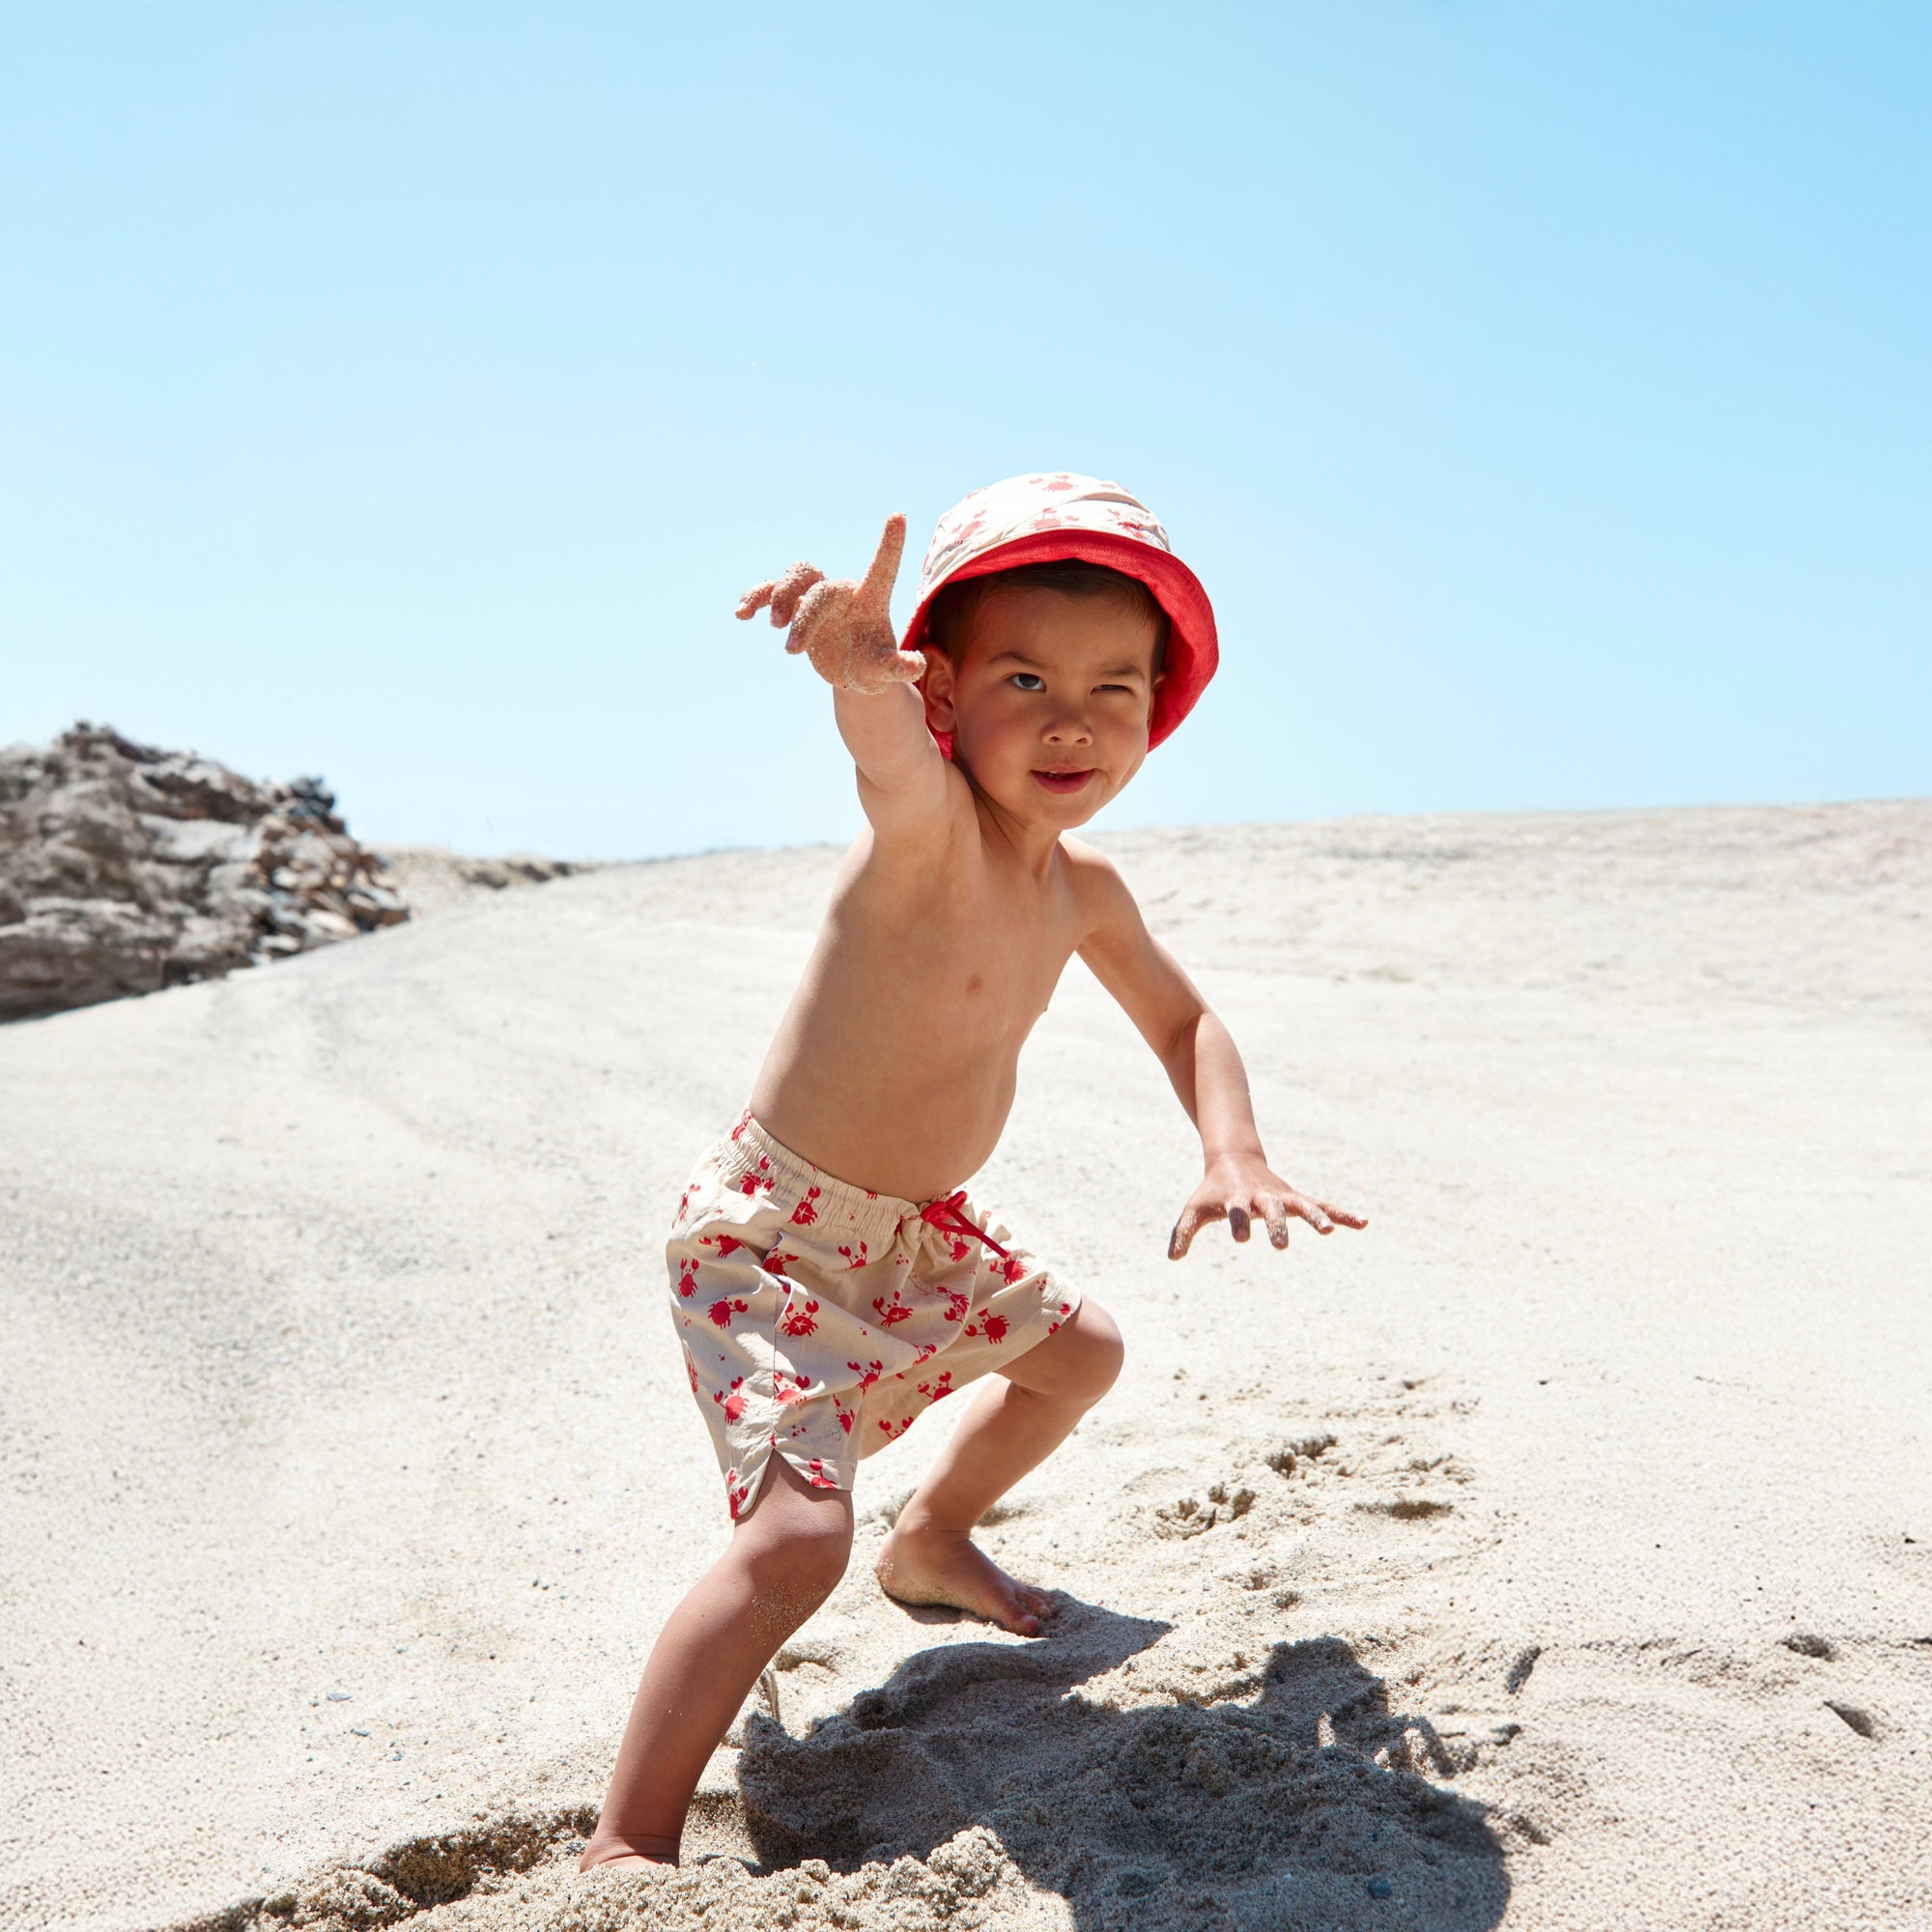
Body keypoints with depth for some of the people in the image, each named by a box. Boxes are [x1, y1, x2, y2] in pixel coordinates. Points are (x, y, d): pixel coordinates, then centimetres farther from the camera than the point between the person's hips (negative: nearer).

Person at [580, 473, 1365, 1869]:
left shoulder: (1082, 891, -1)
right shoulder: (927, 829, -26)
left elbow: (1182, 1018, 14)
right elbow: (890, 751, -51)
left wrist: (1233, 1155, -4)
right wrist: (861, 670, -75)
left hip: (916, 1228, 9)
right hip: (773, 1234, -9)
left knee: (1080, 1352, 26)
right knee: (799, 1529, -23)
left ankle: (933, 1543, 49)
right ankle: (628, 1846, -9)